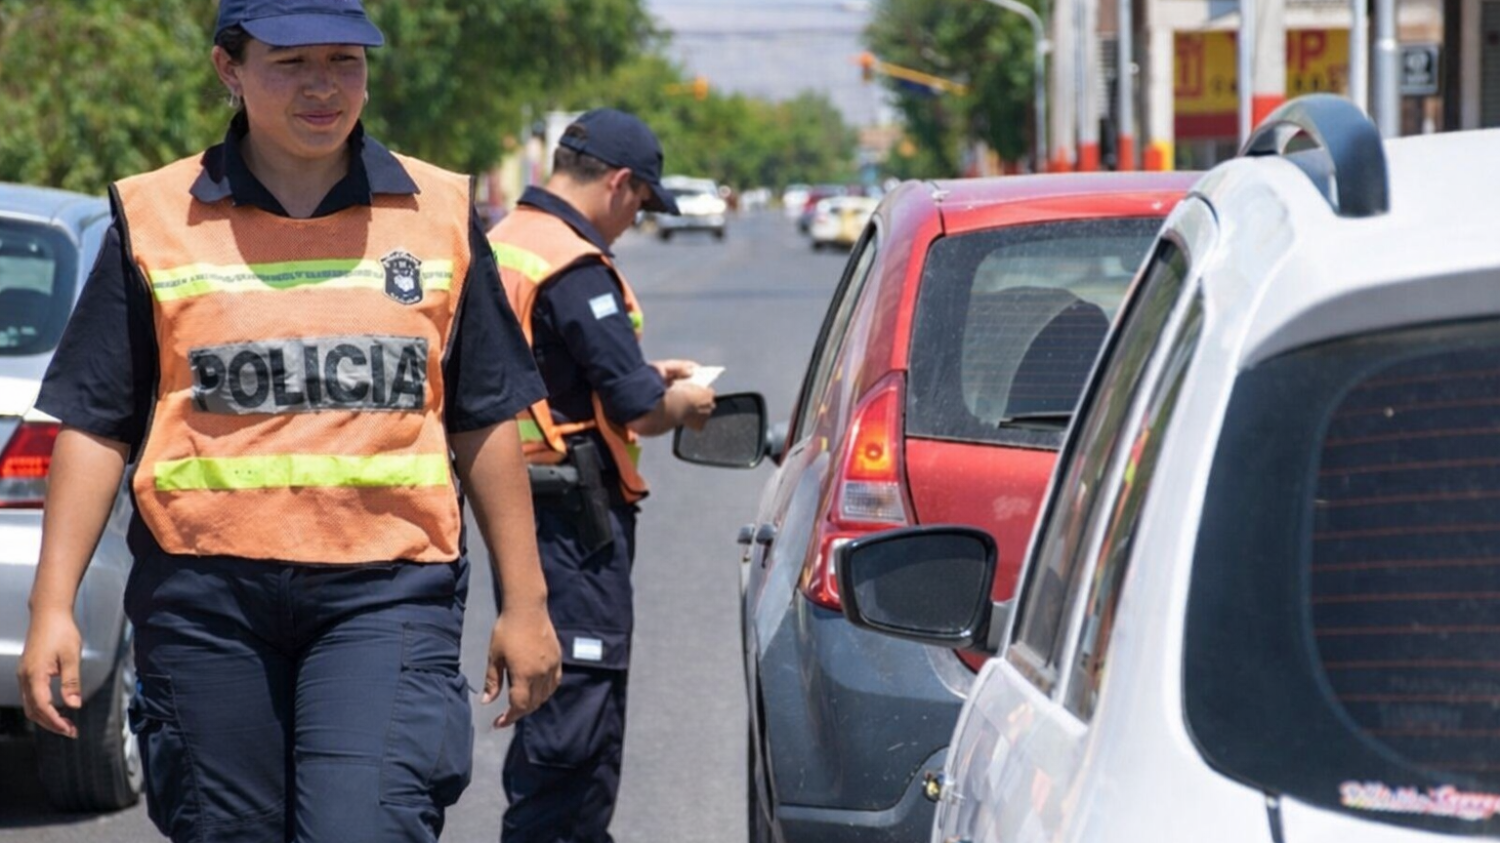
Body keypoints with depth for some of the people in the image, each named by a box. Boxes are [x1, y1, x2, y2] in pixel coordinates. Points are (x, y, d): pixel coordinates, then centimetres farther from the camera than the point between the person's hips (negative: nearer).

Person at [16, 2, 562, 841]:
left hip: (387, 592, -1)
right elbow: (96, 426, 5)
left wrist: (525, 602, 9)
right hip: (206, 598, 1)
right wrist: (53, 607, -2)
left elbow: (484, 425, 12)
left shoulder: (441, 214, 8)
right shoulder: (153, 219, 5)